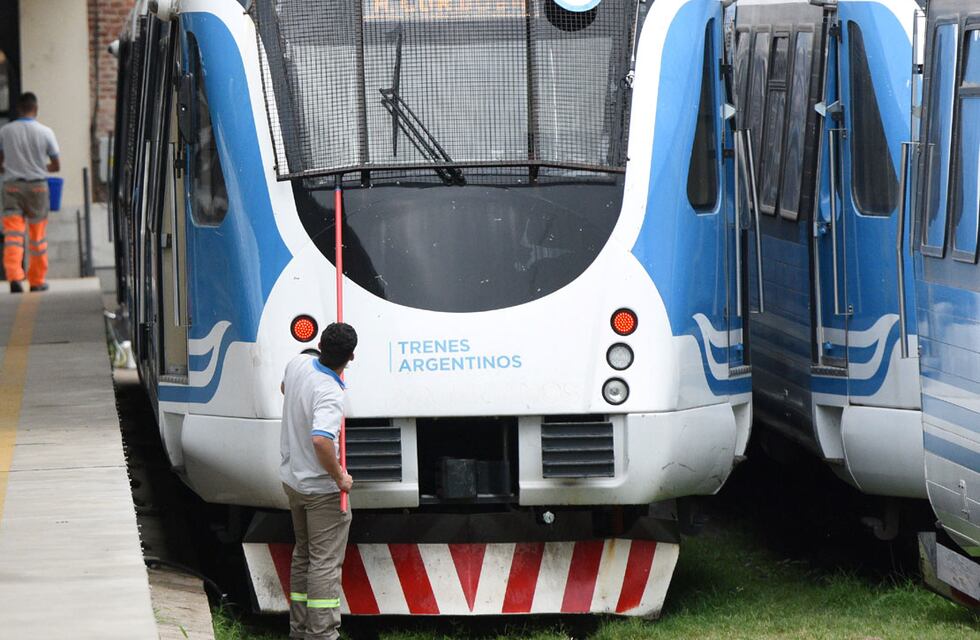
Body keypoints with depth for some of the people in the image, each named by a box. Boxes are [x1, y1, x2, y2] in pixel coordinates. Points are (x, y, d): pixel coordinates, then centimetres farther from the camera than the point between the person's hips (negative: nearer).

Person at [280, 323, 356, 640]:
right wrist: (340, 477, -28)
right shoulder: (330, 395, -29)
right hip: (322, 488, -8)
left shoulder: (298, 364, -4)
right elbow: (321, 440, -43)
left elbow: (284, 389, 21)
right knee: (325, 561, -3)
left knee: (303, 554, 20)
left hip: (292, 480, 8)